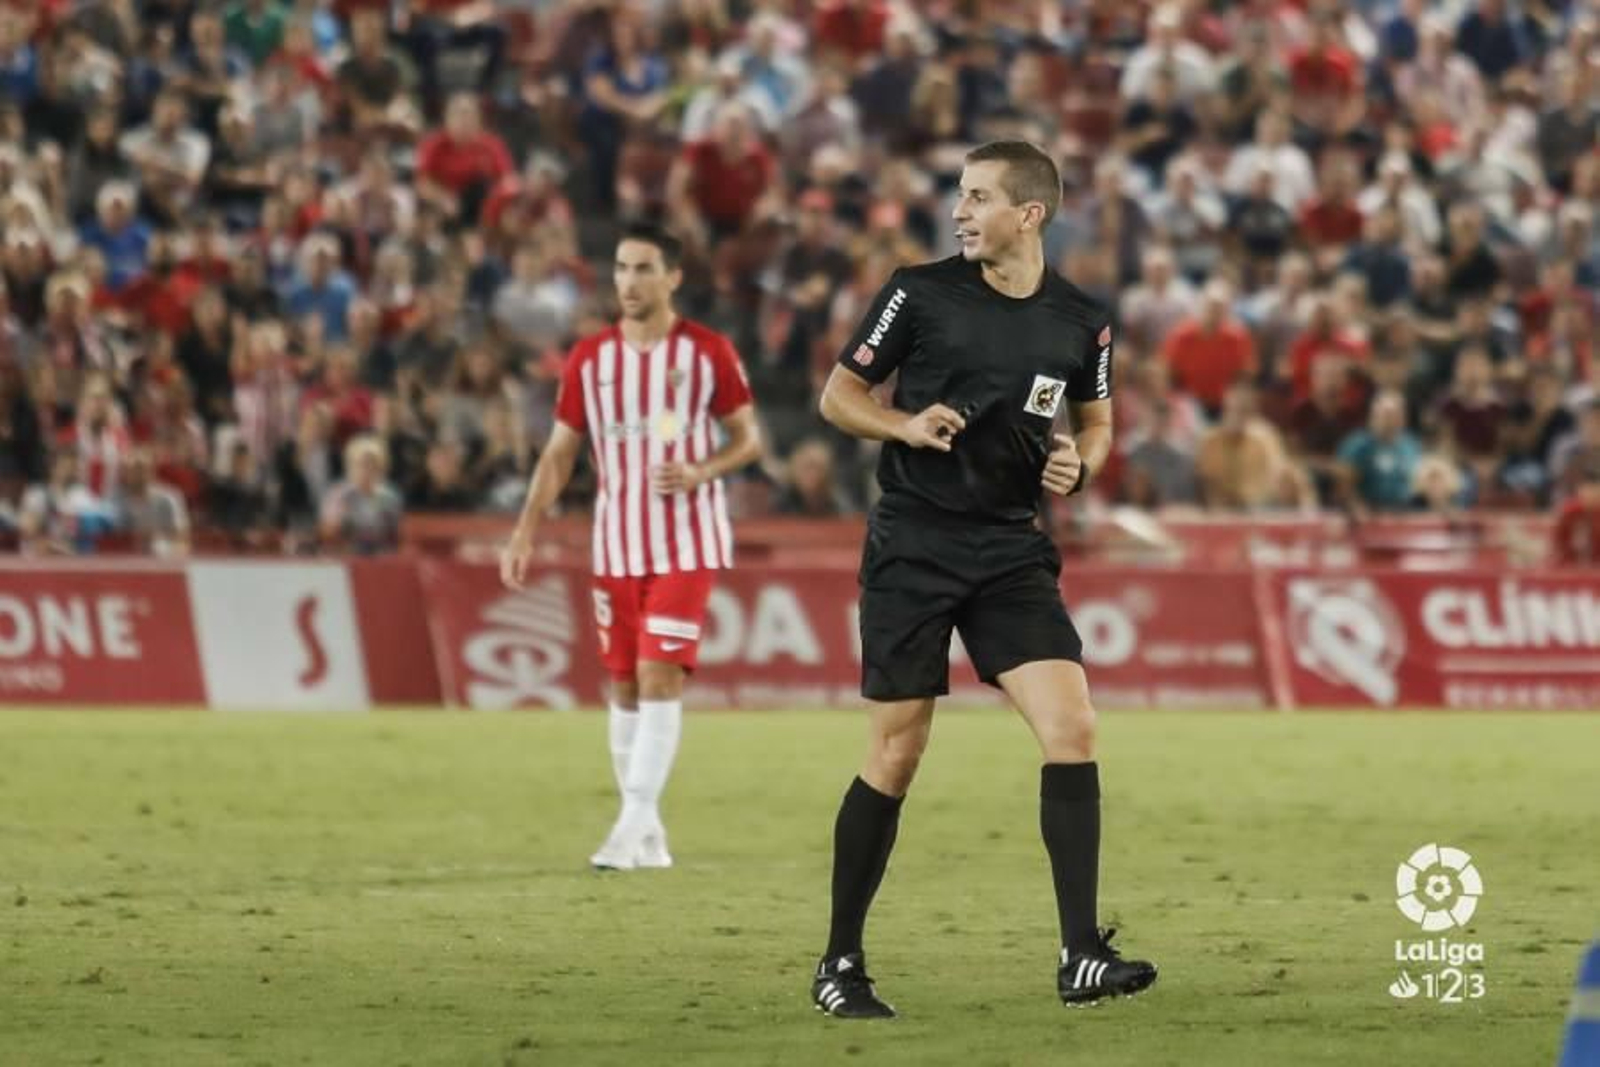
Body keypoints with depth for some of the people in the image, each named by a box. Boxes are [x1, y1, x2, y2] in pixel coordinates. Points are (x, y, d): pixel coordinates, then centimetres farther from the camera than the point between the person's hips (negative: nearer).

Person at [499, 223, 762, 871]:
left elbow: (747, 438, 3)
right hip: (616, 545, 4)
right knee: (624, 687, 6)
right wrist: (526, 531, -1)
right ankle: (647, 833, 15)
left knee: (660, 678, -14)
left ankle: (633, 826, -14)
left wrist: (702, 471, -17)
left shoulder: (709, 352, -4)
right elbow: (560, 452, 8)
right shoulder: (589, 358, 4)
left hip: (687, 544, -4)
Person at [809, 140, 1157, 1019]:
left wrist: (1079, 466, -3)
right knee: (895, 756, 0)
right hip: (912, 545, -2)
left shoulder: (1081, 322, 3)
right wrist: (905, 424, -16)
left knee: (1072, 726, -14)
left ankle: (1079, 957, -12)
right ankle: (839, 963, 13)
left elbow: (1096, 420, 19)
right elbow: (837, 395, 3)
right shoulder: (920, 293, -4)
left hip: (1010, 548, 2)